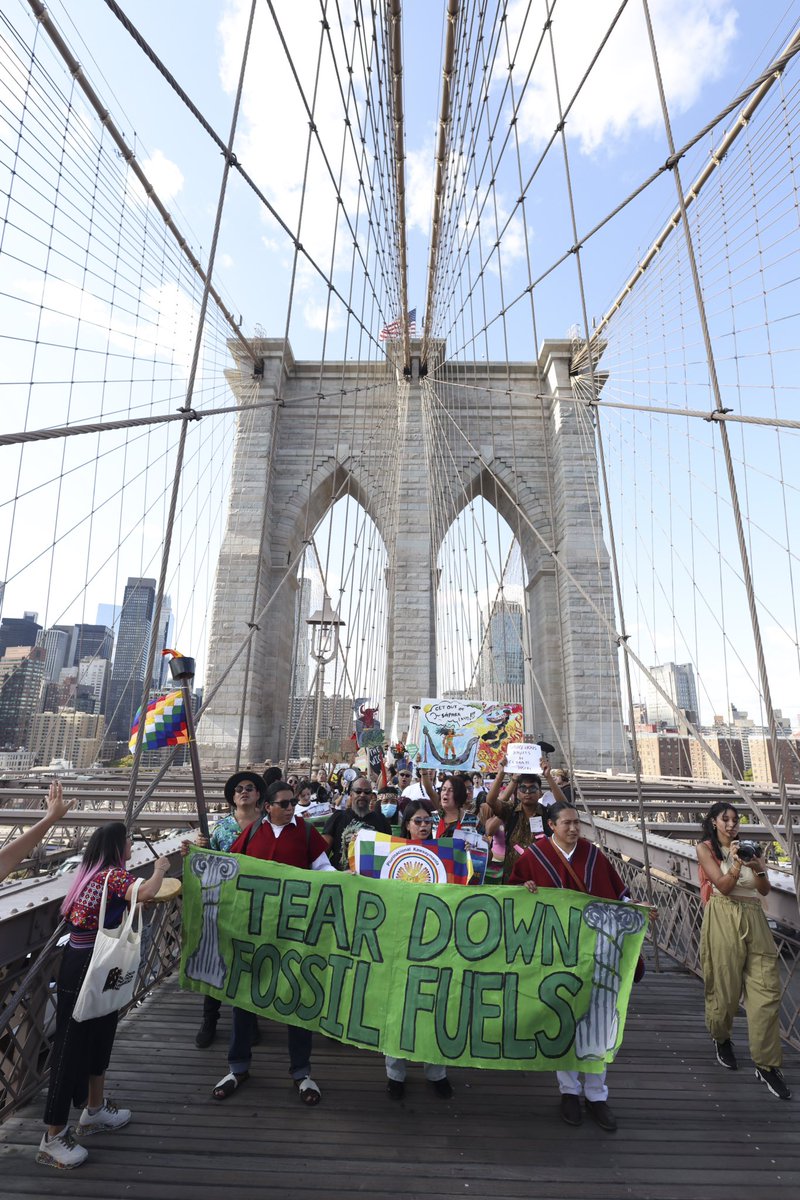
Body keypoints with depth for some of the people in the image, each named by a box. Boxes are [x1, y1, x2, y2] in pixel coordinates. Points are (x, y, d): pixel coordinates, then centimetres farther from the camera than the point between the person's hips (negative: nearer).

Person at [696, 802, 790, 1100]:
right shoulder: (705, 848, 1)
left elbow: (765, 890, 3)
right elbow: (723, 886, -9)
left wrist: (757, 868, -17)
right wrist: (737, 865, -25)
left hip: (753, 919, 3)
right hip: (723, 920, -3)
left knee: (767, 989, -3)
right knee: (725, 985, 6)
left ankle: (767, 1065, 10)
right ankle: (721, 1039, 33)